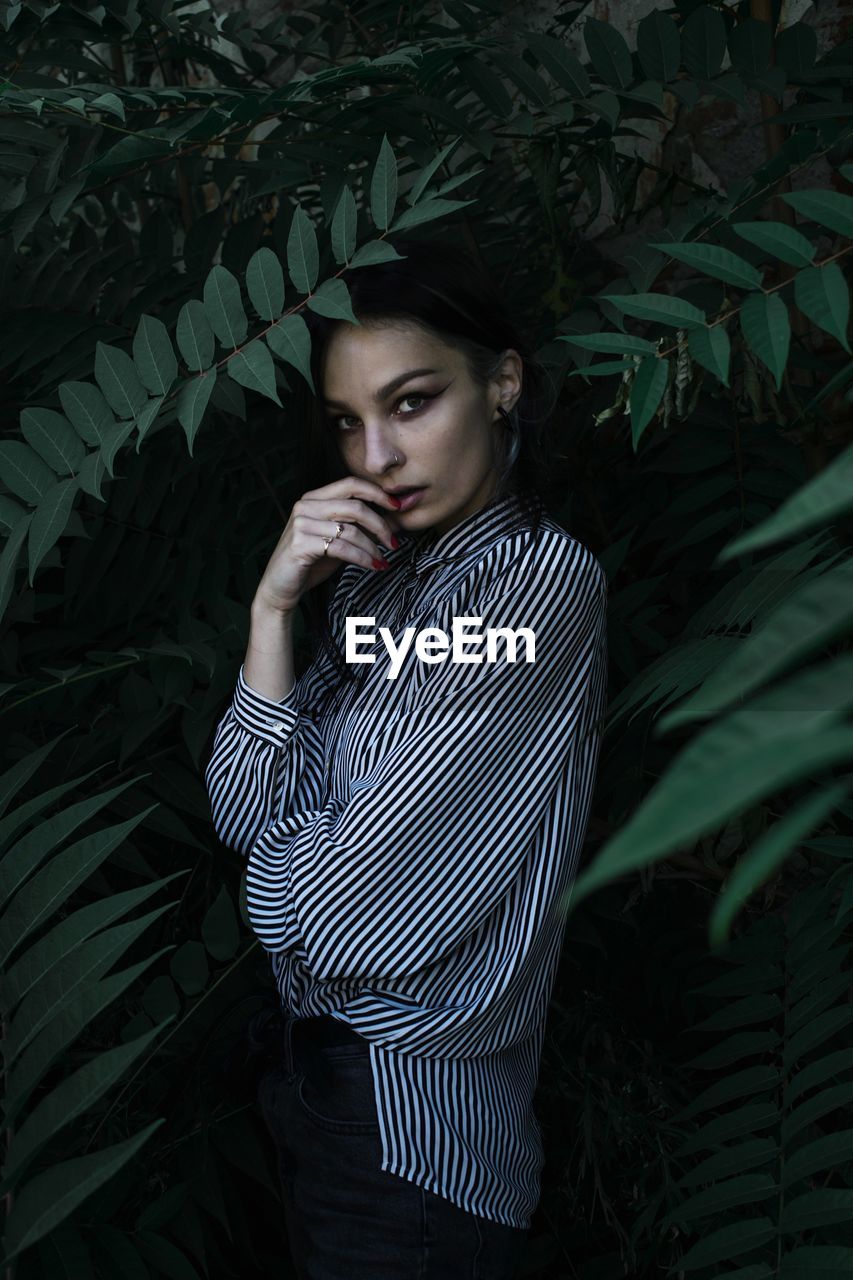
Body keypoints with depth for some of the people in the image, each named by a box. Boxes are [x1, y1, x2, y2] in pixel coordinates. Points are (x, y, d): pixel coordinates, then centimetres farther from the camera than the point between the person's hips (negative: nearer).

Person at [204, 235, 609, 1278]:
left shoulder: (543, 578, -19)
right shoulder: (375, 575, 5)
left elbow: (329, 906, -21)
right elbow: (243, 817, -4)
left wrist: (293, 874, 0)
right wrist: (275, 605, -12)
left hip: (412, 1136, -7)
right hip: (309, 1065, 7)